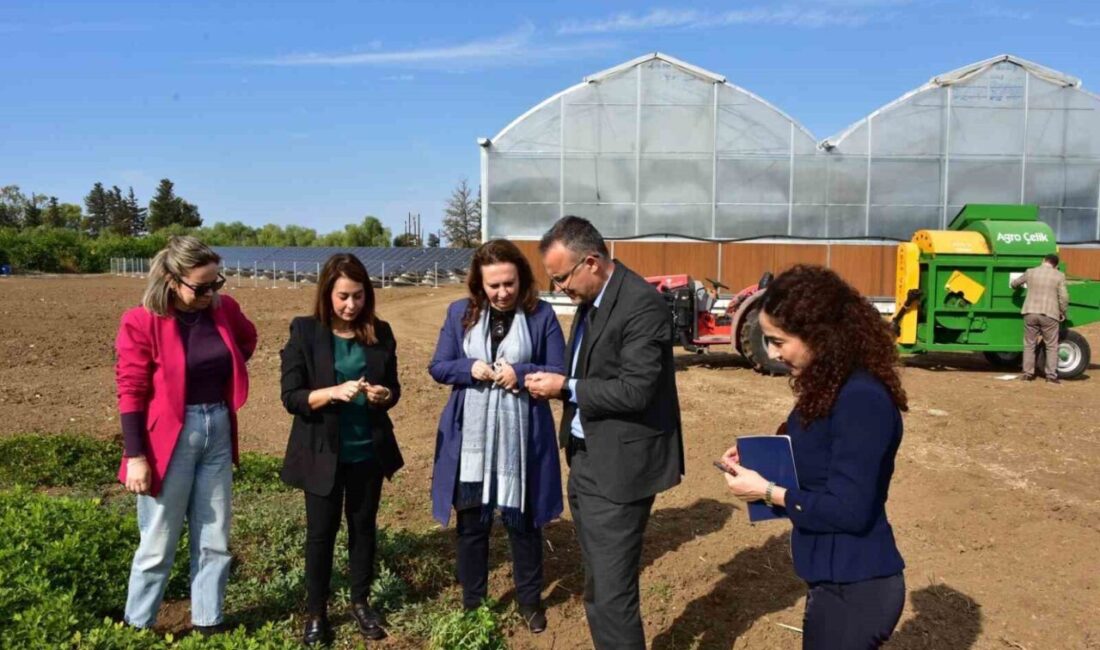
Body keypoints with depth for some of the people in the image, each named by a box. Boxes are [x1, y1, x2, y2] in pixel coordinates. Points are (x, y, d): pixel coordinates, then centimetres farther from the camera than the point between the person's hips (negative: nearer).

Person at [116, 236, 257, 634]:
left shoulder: (225, 309, -1)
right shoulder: (142, 322, -14)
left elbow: (248, 339, 22)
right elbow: (131, 393, -11)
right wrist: (135, 456, -12)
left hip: (217, 433, 5)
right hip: (169, 439, -5)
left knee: (215, 539, 14)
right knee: (158, 544, 8)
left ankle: (208, 623, 28)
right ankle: (138, 626, 28)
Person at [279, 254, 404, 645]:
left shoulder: (380, 333, 0)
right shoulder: (304, 332, -9)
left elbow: (394, 387, 6)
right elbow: (291, 397, -11)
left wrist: (384, 395, -17)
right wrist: (333, 392, -27)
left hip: (369, 451, 3)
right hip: (322, 452, -3)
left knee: (364, 526, 16)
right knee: (321, 532, 10)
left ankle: (361, 603, 34)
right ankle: (316, 612, 27)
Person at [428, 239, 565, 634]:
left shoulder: (541, 315, -6)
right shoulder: (460, 313, 1)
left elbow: (559, 374, -4)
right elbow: (437, 367, 4)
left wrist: (521, 375, -20)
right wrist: (470, 369, -15)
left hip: (521, 437, -1)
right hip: (470, 437, 2)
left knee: (522, 521, 13)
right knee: (470, 522, 12)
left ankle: (529, 601, 34)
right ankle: (472, 604, 31)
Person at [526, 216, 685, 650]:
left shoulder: (642, 303, -18)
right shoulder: (590, 301, 11)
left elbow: (636, 390, -23)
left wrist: (566, 387, -14)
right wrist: (556, 383, -1)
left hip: (619, 468, -9)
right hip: (587, 460, 9)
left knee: (611, 594, -2)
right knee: (598, 588, 19)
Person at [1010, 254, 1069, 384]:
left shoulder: (1030, 272, 6)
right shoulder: (1059, 276, -1)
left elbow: (1014, 284, 20)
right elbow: (1063, 297, -5)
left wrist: (1019, 286, 44)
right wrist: (1063, 313, 10)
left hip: (1031, 313, 2)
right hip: (1049, 314, -2)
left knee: (1029, 344, 11)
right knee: (1051, 346, 8)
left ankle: (1028, 373, 11)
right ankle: (1051, 375, 6)